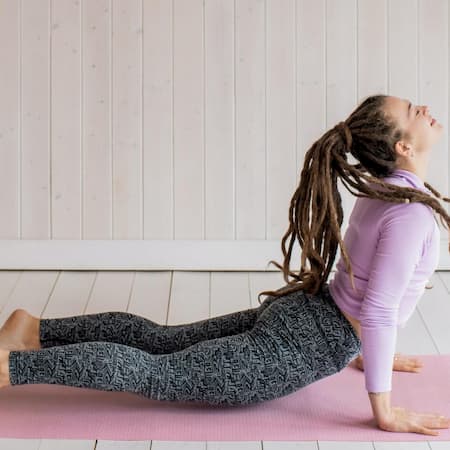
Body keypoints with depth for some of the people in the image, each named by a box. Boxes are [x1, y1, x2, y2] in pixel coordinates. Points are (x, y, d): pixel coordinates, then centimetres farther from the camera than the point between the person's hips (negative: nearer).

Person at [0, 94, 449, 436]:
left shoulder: (380, 187, 7)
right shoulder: (410, 211, -24)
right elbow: (378, 312, -25)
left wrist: (368, 350, 26)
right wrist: (384, 410, -18)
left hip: (300, 312, 9)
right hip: (307, 346, -9)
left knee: (160, 340, 16)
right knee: (154, 373, -5)